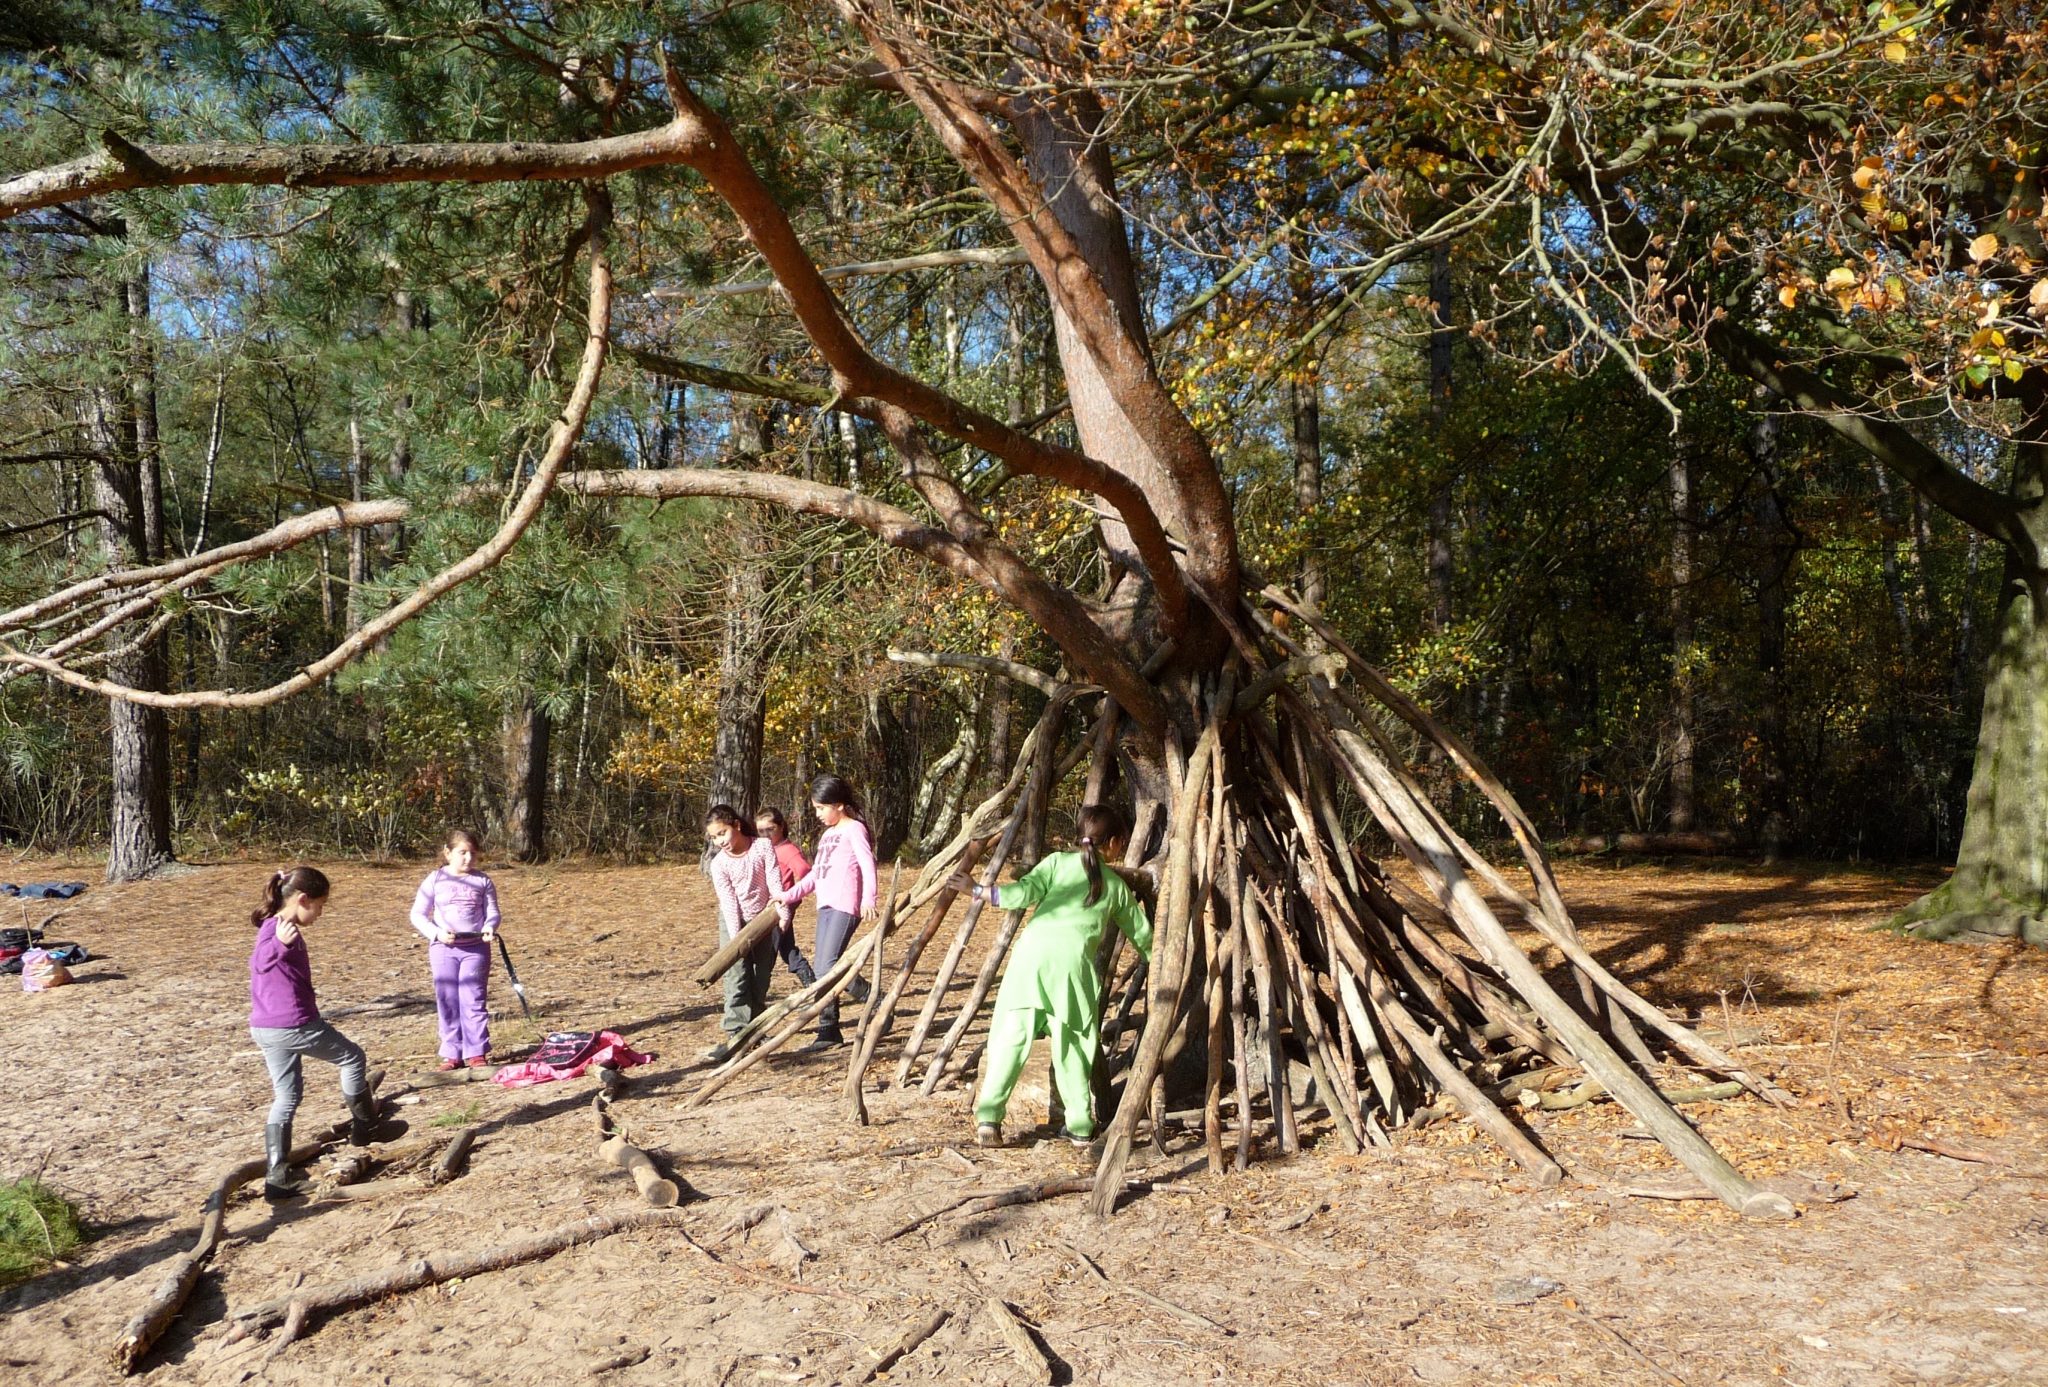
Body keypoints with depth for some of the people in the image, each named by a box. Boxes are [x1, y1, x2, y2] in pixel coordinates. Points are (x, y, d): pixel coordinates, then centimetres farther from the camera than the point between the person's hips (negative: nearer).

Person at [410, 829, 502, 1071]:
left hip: (475, 948, 0)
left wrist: (490, 927, -17)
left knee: (474, 1001, -1)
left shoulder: (482, 881, 5)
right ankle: (452, 1053, 13)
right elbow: (417, 915, 2)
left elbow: (492, 912, 6)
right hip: (443, 948, 0)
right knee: (447, 1002, 4)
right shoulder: (435, 880, 1)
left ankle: (476, 1053, 5)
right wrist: (436, 933, -14)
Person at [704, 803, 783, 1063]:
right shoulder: (719, 863, -11)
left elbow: (774, 881, -13)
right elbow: (728, 902, -16)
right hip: (735, 920, -1)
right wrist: (735, 938, -23)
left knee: (761, 978, 6)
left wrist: (783, 912, -23)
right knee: (737, 976, -12)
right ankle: (736, 1034, -17)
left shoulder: (762, 846, -12)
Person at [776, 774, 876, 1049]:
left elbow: (867, 864, -17)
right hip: (825, 907, 9)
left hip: (845, 906, -9)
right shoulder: (827, 834, 22)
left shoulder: (854, 829, -5)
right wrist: (789, 895, 17)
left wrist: (869, 899, -31)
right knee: (821, 969, 8)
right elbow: (815, 873, 26)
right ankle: (829, 1031, 14)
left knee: (827, 967, -17)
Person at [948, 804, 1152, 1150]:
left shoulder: (1059, 862, 17)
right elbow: (1141, 933, 32)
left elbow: (1024, 893, 2)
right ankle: (1080, 1126, 15)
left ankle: (988, 1119, -5)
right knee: (1073, 1044, 12)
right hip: (1074, 958, 0)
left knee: (1011, 1036, 2)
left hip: (1032, 949, 0)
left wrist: (978, 891, 9)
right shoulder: (1117, 885, 22)